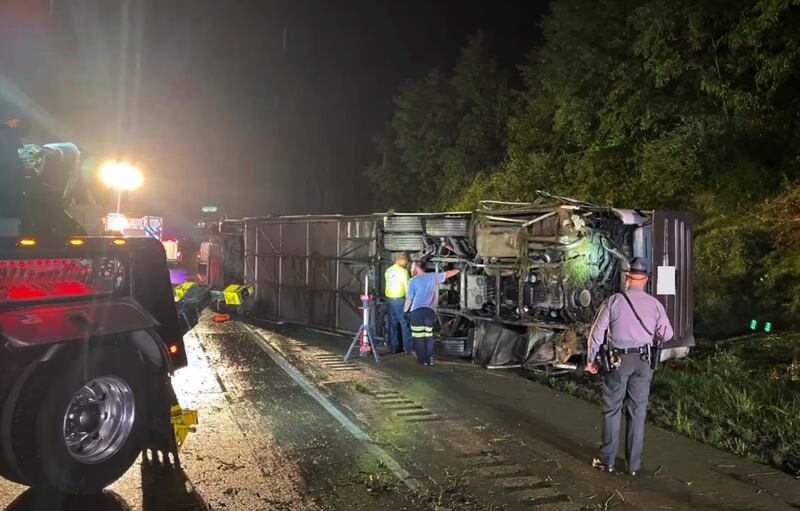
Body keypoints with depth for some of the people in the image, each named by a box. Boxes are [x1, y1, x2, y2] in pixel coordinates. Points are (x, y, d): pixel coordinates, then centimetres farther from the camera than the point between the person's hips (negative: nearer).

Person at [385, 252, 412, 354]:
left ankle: (394, 347, 16)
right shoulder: (403, 271, -11)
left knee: (393, 324, 12)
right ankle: (408, 348, -3)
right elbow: (407, 286, -11)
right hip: (400, 300, -6)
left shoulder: (388, 271, 9)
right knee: (405, 324, -2)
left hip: (389, 299, 6)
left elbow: (388, 284, 13)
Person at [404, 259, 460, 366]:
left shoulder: (413, 280, 3)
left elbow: (409, 299, 1)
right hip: (430, 311, 3)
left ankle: (422, 359, 2)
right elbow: (448, 274, 23)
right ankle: (430, 358, 12)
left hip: (417, 311, -3)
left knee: (418, 337, 3)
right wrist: (459, 269, 37)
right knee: (428, 336, 16)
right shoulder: (434, 276, 11)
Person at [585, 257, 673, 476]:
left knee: (612, 410, 8)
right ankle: (634, 464, 14)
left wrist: (592, 359, 4)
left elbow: (597, 332, -6)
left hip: (617, 360, -2)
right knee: (638, 412, 9)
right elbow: (667, 335, 6)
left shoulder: (614, 301, -6)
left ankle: (607, 460, 15)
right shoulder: (655, 304, -1)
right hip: (642, 361, 2)